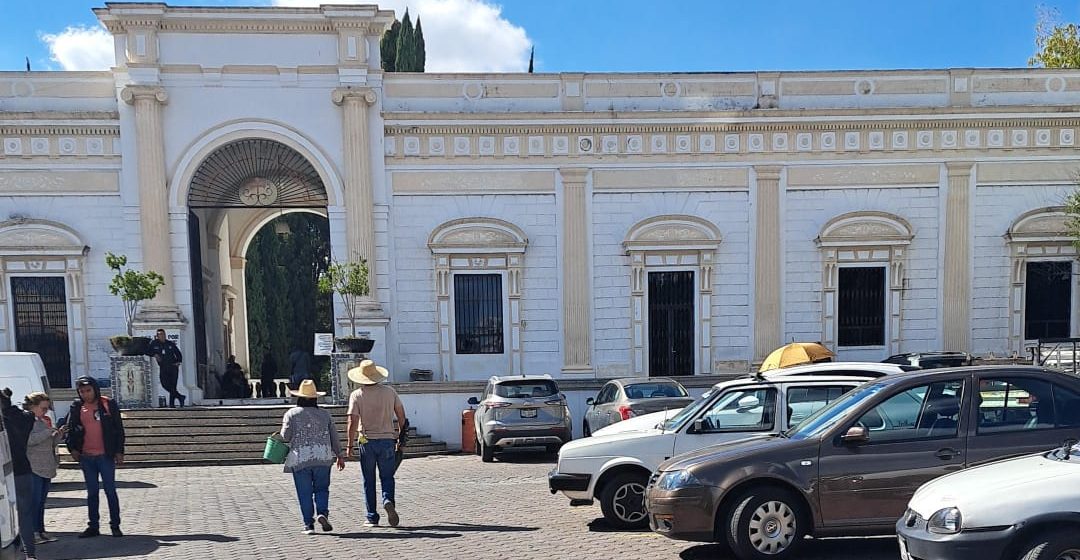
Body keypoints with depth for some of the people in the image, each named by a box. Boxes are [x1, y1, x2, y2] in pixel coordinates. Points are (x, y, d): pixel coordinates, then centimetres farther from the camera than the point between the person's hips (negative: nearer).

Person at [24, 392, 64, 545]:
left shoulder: (43, 421, 18)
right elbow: (29, 440, -21)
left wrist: (59, 434, 5)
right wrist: (49, 431, -21)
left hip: (47, 468, 8)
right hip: (33, 468, -8)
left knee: (42, 501, 11)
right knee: (35, 501, -7)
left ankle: (41, 531, 15)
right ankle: (33, 532, -2)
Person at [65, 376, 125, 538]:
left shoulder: (109, 404, -4)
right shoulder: (76, 407, 4)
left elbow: (119, 429, -1)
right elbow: (70, 428, 11)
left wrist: (119, 452, -5)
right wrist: (72, 448, -3)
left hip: (105, 456, -3)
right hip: (86, 457, 3)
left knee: (110, 490, 2)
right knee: (91, 492, 11)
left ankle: (115, 525, 9)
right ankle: (93, 526, 18)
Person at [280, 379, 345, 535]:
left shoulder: (291, 414, 1)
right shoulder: (325, 414, 7)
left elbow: (286, 436, -5)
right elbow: (334, 436, 8)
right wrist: (339, 455, 16)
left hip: (299, 459, -1)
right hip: (322, 458, 1)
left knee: (304, 493, 6)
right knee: (321, 488, 12)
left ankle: (308, 524, 7)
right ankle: (322, 513, -8)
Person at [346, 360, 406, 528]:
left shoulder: (357, 395, -5)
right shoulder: (390, 391, 2)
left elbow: (353, 422, -10)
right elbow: (401, 417, 5)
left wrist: (350, 445, -3)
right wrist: (401, 437, 17)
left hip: (367, 441, -1)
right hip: (387, 440, 1)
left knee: (369, 481, 9)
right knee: (387, 477, 10)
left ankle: (372, 517, 12)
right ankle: (388, 501, -17)